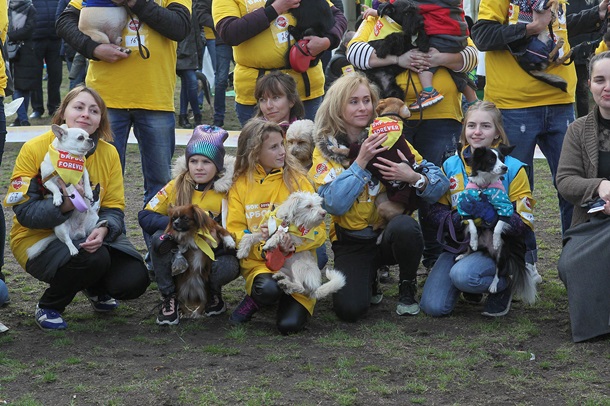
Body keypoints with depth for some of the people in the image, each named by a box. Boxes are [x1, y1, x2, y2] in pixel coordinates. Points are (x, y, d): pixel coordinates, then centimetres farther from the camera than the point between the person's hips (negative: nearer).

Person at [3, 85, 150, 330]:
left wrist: (104, 229, -27)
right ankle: (48, 307, -3)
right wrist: (63, 206, -36)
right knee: (92, 258, -33)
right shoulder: (34, 149, -14)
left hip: (88, 236, 4)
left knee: (134, 281, -15)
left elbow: (114, 208, -3)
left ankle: (94, 288, 22)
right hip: (39, 237, -4)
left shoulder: (108, 153, -3)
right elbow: (23, 211, -18)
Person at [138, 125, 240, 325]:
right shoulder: (176, 186, -4)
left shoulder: (227, 191, -9)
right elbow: (145, 217, -8)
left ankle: (213, 294, 3)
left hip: (212, 255, -1)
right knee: (160, 238, -28)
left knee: (229, 266, -35)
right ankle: (169, 298, -11)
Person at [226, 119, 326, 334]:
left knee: (289, 324, -20)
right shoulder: (240, 185, 3)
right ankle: (254, 299, 1)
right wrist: (258, 239, -20)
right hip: (257, 262, 0)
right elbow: (234, 231, 0)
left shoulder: (297, 179, 1)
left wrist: (295, 242, -24)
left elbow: (318, 230, -3)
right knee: (268, 289, -35)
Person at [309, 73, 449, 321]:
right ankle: (370, 276, 11)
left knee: (405, 225, -35)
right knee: (349, 309, -25)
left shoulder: (389, 138, 0)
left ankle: (408, 289, -5)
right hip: (351, 242, -1)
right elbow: (334, 204, -18)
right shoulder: (326, 148, -3)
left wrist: (413, 177, -25)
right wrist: (361, 161, -23)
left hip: (391, 233, 1)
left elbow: (440, 184, -5)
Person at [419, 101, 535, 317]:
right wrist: (459, 218, -19)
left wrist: (495, 216, -26)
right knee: (433, 306, -15)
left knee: (462, 275, -35)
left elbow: (525, 224, -8)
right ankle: (474, 287, 17)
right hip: (458, 245, 4)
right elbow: (434, 212, 2)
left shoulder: (513, 169, -4)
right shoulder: (450, 166, 6)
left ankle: (504, 285, -1)